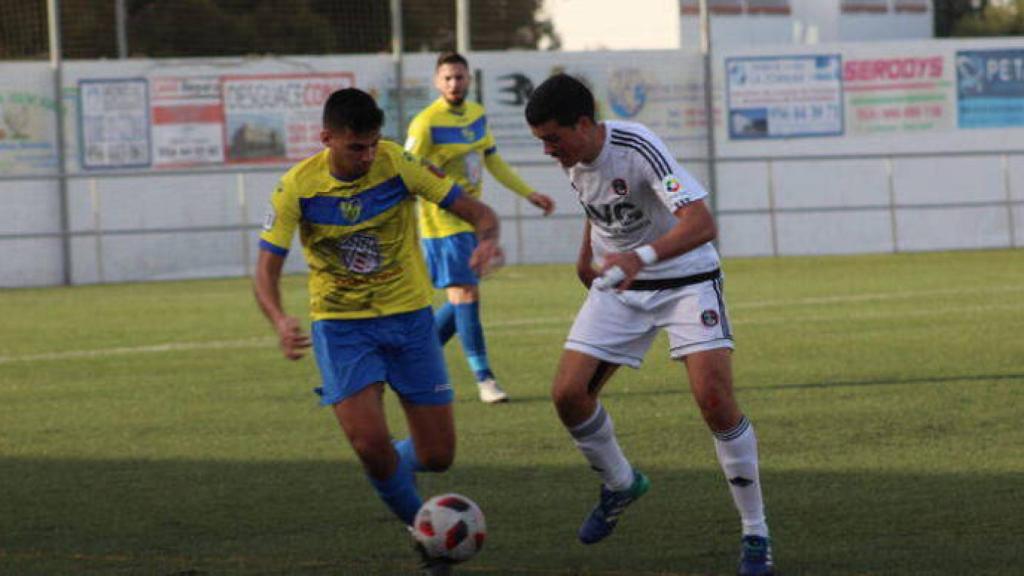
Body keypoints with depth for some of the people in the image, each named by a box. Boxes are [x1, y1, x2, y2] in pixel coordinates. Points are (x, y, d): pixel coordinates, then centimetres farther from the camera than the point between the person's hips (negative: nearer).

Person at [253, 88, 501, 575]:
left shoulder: (398, 165, -12)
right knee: (370, 445, -19)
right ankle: (421, 529, 8)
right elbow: (266, 269, -9)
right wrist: (281, 323, -30)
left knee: (437, 456, 1)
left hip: (409, 317, 1)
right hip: (341, 327, -1)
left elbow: (476, 210, -8)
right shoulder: (299, 187, -12)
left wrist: (487, 238, -33)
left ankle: (398, 477, 37)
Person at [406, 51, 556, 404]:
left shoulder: (477, 114, 9)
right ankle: (483, 378, -9)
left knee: (465, 298, 10)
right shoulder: (427, 123, -14)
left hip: (472, 219, 8)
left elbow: (492, 160, 20)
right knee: (465, 294, -11)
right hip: (443, 221, -8)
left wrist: (528, 194, 21)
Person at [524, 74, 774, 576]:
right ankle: (620, 486, 22)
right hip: (617, 285, 6)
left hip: (685, 280, -6)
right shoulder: (573, 158, -6)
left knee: (715, 398, -20)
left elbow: (702, 224, -39)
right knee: (568, 393, -7)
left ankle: (755, 534, -6)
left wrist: (642, 256, -52)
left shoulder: (638, 149, -28)